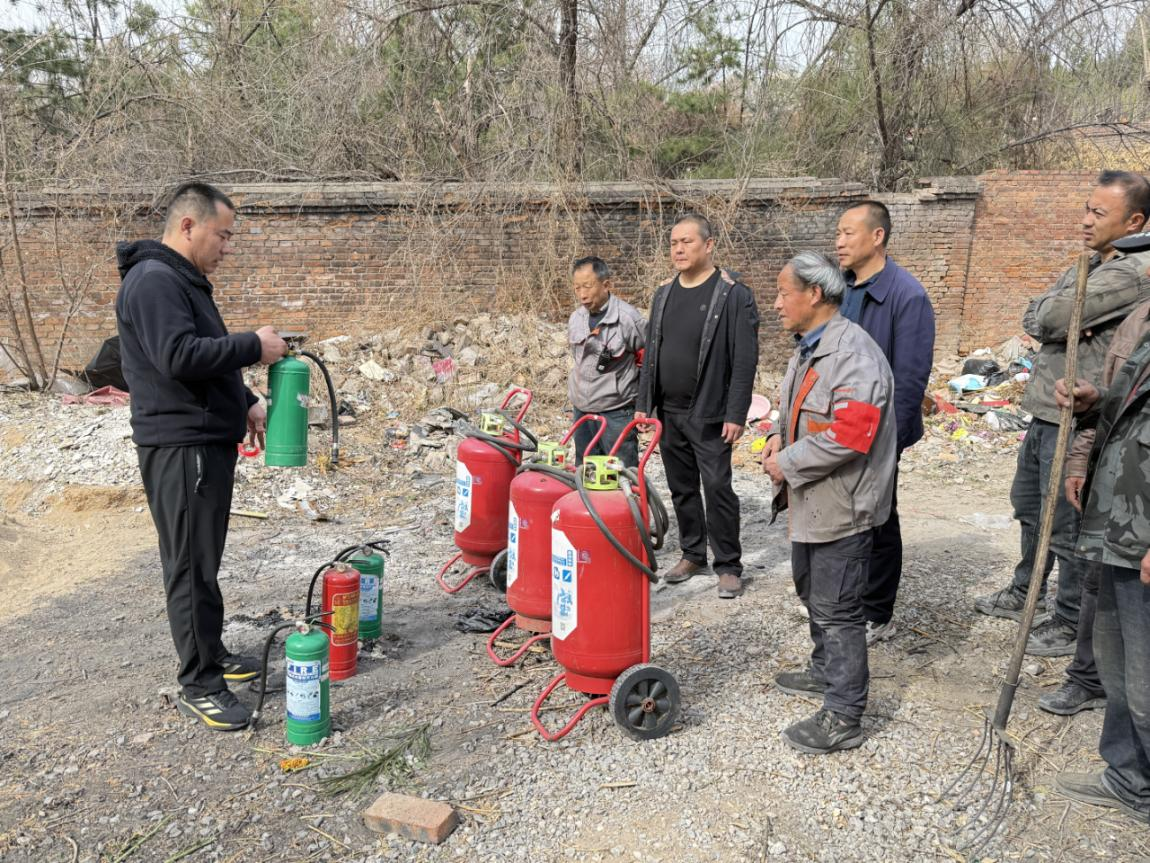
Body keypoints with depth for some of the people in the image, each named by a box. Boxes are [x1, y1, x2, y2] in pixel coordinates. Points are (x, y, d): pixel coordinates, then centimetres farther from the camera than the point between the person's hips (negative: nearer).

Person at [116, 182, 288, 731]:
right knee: (192, 566, -4)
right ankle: (199, 685, 4)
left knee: (203, 559, 18)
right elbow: (179, 357, -27)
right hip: (180, 447, -11)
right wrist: (254, 346, -19)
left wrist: (245, 402, 13)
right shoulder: (154, 280, -16)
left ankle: (209, 652, 30)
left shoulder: (184, 280, 18)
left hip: (207, 440, 11)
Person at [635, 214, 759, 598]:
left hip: (709, 416, -6)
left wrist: (735, 414, -17)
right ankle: (692, 554, 28)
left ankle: (728, 566, 11)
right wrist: (643, 403, 10)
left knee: (717, 488, -2)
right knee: (681, 488, 14)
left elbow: (745, 360, -13)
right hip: (668, 413, 6)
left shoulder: (733, 294, -9)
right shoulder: (664, 293, 10)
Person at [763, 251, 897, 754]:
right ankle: (825, 670, 44)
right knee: (812, 592, 24)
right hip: (812, 502, 11)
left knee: (836, 609, -2)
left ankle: (843, 718, 10)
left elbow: (849, 435, -31)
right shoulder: (809, 347, 12)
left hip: (842, 507, -11)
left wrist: (787, 464, -21)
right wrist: (780, 437, 5)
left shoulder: (853, 353, -23)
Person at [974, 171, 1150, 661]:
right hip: (1044, 415, 10)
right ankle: (1023, 594, 41)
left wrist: (1048, 316, -2)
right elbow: (1033, 320, 6)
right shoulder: (1087, 267, 13)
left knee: (1068, 528, 2)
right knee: (1029, 510, 23)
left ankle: (1071, 625, 19)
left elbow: (1049, 318, -24)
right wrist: (1056, 320, -14)